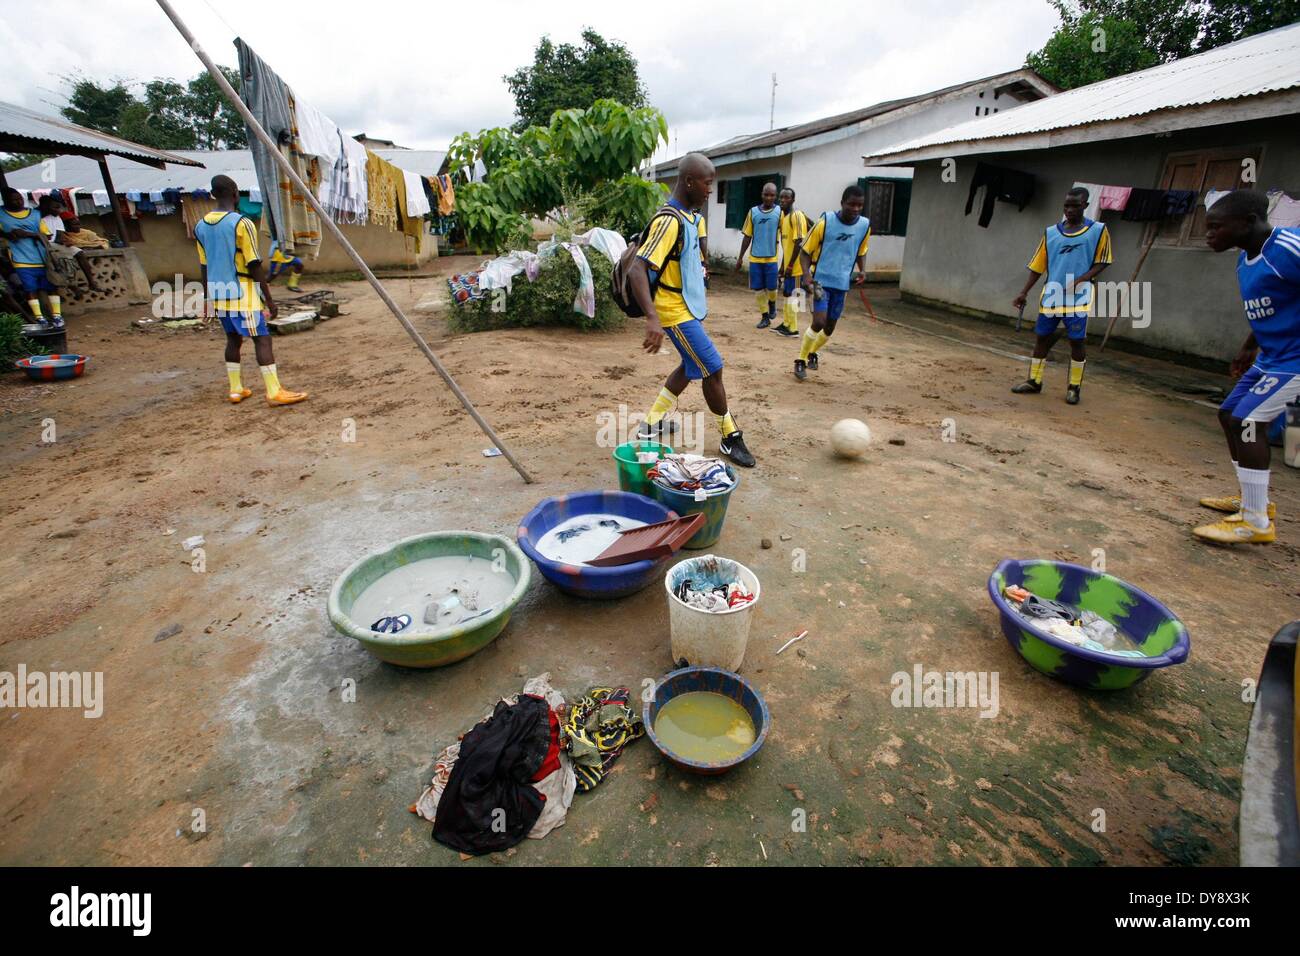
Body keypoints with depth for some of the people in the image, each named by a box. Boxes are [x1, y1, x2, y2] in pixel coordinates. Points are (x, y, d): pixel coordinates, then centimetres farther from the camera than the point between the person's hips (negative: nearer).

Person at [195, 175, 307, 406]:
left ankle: (236, 389, 19)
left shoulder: (201, 226, 9)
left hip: (217, 293, 7)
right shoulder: (241, 223, -12)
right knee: (262, 339, -5)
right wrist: (269, 300, -9)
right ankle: (275, 391, -8)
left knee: (233, 338, 16)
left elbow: (204, 266, 14)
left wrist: (209, 298, 23)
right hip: (241, 293, -7)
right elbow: (255, 266, -14)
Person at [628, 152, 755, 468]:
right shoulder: (669, 220, -23)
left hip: (690, 306, 10)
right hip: (676, 312, -10)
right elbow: (636, 270, -32)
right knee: (713, 370, -4)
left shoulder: (690, 216, 6)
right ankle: (730, 438, 12)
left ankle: (652, 423, 27)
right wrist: (652, 318, -42)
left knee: (693, 367, 19)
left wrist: (699, 291, 26)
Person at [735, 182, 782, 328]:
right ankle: (765, 317, 16)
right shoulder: (753, 212, 4)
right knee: (758, 289, 3)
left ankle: (772, 303, 33)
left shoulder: (780, 212, -2)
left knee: (771, 287, 0)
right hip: (755, 257, 2)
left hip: (772, 258, -2)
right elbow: (747, 236, 9)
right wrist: (740, 257, 8)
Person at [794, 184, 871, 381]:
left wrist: (862, 270, -1)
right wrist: (806, 274, -20)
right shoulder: (825, 222, -12)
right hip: (821, 281, -4)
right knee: (819, 322, -19)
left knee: (830, 327, 10)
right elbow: (805, 251, -6)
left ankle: (812, 353, 38)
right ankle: (800, 360, 0)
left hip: (842, 284, 5)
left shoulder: (865, 225, 0)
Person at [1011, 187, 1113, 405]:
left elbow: (1101, 262, 1)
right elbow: (1037, 266, 9)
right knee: (1042, 337, 7)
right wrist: (1024, 293, 3)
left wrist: (1082, 279, -16)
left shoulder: (1098, 230, 1)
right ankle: (1034, 381, 18)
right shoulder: (1051, 232, 8)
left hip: (1078, 297, -3)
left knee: (1077, 341, -1)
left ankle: (1074, 387, 9)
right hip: (1051, 295, 3)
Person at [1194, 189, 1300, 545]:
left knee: (1247, 421, -17)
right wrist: (1249, 348, 23)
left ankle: (1256, 523, -9)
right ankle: (1254, 499, 30)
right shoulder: (1245, 257, 8)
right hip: (1270, 357, 10)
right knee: (1229, 415, 15)